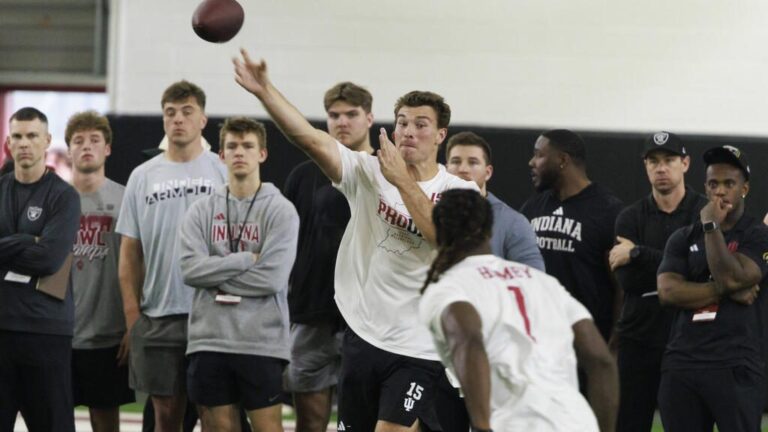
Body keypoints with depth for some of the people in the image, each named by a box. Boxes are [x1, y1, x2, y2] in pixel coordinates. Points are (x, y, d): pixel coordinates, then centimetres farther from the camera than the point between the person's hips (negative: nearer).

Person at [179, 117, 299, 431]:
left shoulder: (280, 210, -1)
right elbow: (191, 269, -5)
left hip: (262, 342, -3)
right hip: (210, 340, 3)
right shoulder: (202, 211, 8)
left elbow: (272, 277, -12)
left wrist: (218, 276, -6)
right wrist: (247, 259, -10)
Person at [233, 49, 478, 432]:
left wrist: (402, 180, -21)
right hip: (362, 336, 4)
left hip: (418, 348, -4)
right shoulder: (370, 173, 2)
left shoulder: (460, 192, -3)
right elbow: (310, 138, -11)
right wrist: (265, 91, -25)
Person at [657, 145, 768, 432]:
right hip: (680, 365, 5)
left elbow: (732, 277, -16)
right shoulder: (683, 238, 14)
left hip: (735, 367, -5)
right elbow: (668, 291, -1)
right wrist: (724, 290, -10)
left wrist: (712, 226, -9)